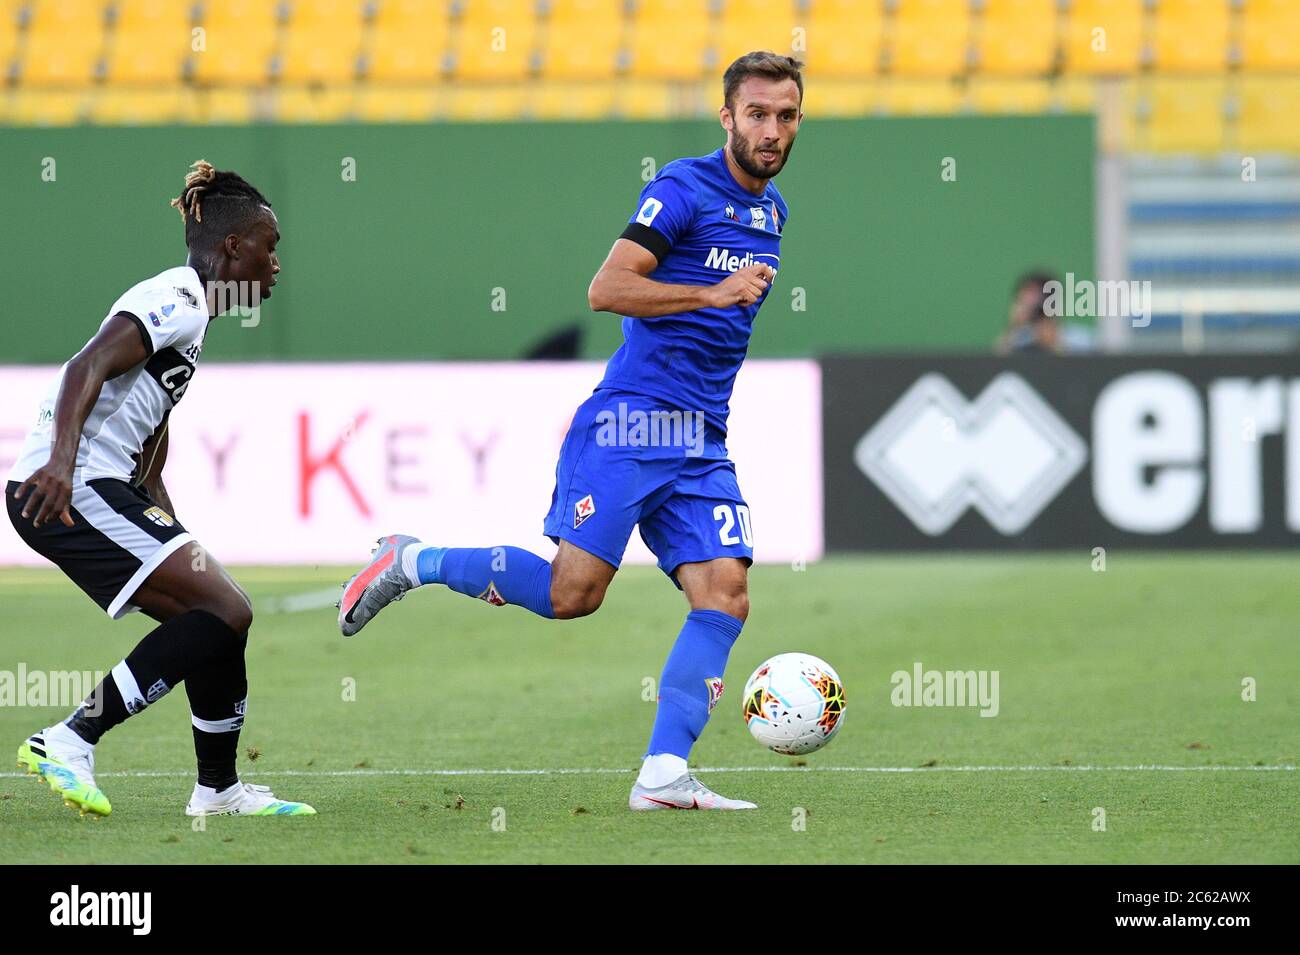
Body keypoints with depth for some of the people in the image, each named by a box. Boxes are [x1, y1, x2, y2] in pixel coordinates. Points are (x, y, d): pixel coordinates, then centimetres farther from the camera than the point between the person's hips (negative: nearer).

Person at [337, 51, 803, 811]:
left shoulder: (772, 209, 18)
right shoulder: (684, 188, -8)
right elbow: (605, 290, -17)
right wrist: (714, 294, -21)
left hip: (704, 446, 7)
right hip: (632, 421, -7)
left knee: (726, 594, -10)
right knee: (573, 593, -13)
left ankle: (664, 775, -11)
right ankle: (414, 562, 8)